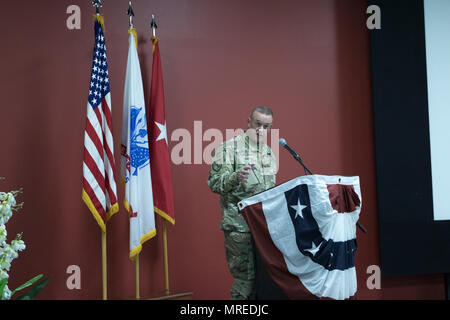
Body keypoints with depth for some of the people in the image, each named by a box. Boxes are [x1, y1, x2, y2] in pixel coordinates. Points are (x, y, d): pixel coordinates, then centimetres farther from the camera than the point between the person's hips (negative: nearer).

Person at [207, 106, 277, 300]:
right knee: (245, 277, -6)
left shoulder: (269, 152, 18)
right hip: (239, 225, -6)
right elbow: (214, 183, -10)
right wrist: (236, 178, -27)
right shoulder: (229, 148, -4)